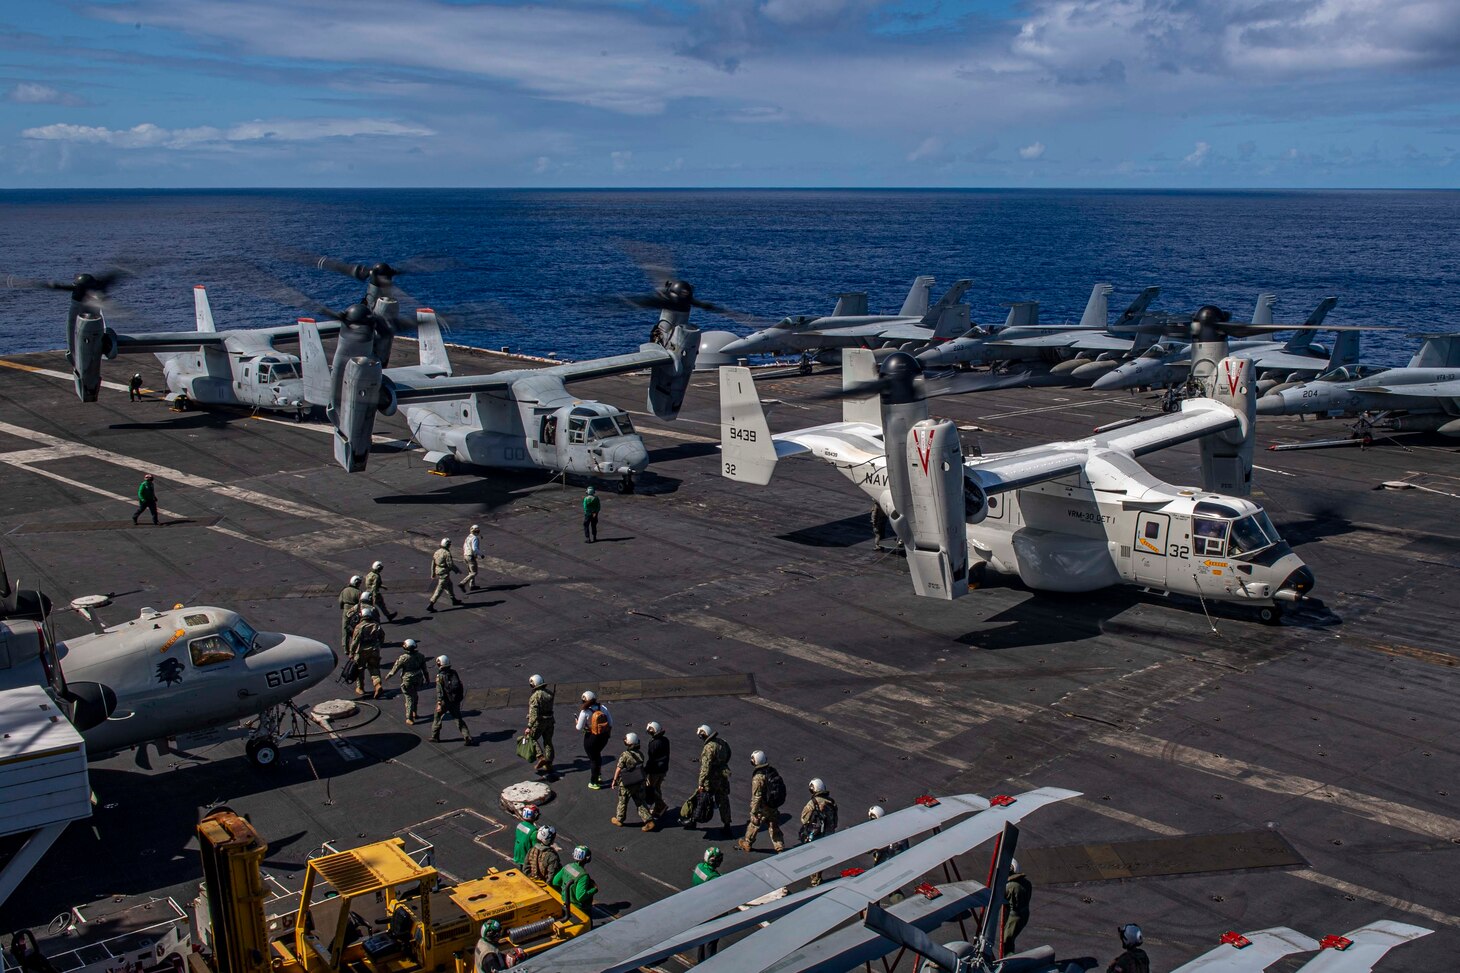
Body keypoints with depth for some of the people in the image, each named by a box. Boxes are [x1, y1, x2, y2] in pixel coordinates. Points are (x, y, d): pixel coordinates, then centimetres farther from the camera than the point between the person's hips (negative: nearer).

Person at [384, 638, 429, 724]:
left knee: (409, 699, 2)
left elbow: (395, 669, -11)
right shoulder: (420, 656, -6)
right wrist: (427, 679, 19)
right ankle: (414, 713, 37)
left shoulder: (403, 658, -21)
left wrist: (388, 676, 6)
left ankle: (409, 719, 4)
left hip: (408, 681, -5)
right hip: (418, 680, 5)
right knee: (415, 696, 24)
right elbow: (424, 669, 5)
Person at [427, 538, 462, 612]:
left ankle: (454, 600, 39)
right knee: (439, 590, -5)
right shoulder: (447, 553, -20)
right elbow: (450, 564, -19)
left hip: (438, 572, 9)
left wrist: (433, 573, 18)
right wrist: (457, 570, -3)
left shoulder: (437, 551, 4)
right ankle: (430, 605, -8)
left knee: (449, 585, 25)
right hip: (444, 573, -9)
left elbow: (433, 563, 10)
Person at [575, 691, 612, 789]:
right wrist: (608, 732, 16)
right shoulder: (603, 708, -5)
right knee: (597, 754, 29)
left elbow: (579, 728, -13)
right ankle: (599, 776, 38)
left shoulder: (585, 712, -18)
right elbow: (611, 722, 0)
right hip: (604, 736, 5)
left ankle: (594, 782, 20)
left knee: (593, 758, 10)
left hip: (591, 738, -5)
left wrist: (577, 723, 9)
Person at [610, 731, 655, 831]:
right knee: (640, 802, 13)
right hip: (639, 783, 4)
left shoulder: (624, 755, -20)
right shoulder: (640, 755, -4)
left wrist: (614, 780, -2)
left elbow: (618, 769, -15)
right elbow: (642, 767, 7)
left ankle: (619, 820, 32)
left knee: (622, 802, 16)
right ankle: (649, 821, 6)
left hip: (626, 785, -4)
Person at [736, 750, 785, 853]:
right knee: (774, 827, 18)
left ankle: (746, 844, 34)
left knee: (754, 825, 16)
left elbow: (757, 797, -24)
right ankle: (780, 847, 18)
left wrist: (753, 811, -15)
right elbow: (781, 786, 9)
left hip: (763, 808, -6)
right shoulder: (772, 771, -4)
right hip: (774, 806, 6)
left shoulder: (758, 777, -26)